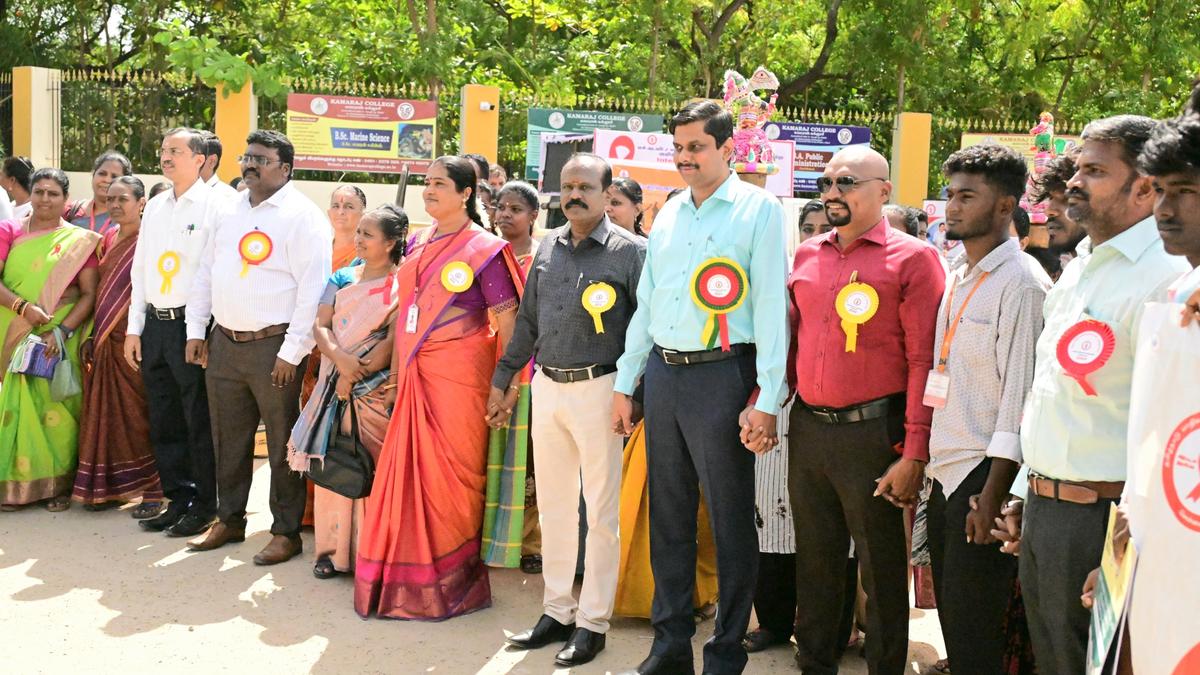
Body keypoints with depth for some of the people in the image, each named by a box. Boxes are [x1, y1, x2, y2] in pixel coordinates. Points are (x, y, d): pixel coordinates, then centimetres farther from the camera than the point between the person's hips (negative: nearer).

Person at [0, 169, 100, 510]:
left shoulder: (80, 240, 3)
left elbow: (89, 294, -2)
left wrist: (62, 331, -14)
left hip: (61, 340, -1)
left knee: (58, 409, -2)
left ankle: (58, 485, 10)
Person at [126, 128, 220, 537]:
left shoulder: (214, 206, -7)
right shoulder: (154, 207, 14)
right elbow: (140, 269, 17)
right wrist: (134, 328, 12)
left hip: (192, 325, -7)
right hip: (154, 323, 7)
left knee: (199, 422, 2)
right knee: (163, 421, 12)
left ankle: (204, 507, 13)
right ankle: (178, 499, 24)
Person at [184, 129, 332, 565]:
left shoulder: (302, 217, -10)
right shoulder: (227, 210, 13)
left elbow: (313, 290, -15)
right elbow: (206, 271, 17)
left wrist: (292, 352, -17)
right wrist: (196, 330, 11)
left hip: (273, 346, -7)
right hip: (224, 342, 7)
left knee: (282, 443, 2)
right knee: (228, 438, 16)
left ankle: (286, 532, 13)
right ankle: (229, 521, 30)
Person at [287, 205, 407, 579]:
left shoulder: (401, 286, -3)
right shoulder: (342, 278, 12)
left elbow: (394, 341, -11)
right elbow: (320, 326, 5)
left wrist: (356, 375, -15)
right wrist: (340, 357, -14)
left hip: (374, 390, -5)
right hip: (333, 383, 5)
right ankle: (333, 548, 15)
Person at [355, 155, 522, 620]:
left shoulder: (485, 249, -6)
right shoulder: (417, 244, 12)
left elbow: (506, 323, -8)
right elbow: (404, 311, 15)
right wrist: (397, 372, 11)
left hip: (458, 375, -6)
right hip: (416, 375, 6)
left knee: (451, 474, 1)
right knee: (408, 470, 8)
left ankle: (451, 580, 16)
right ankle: (407, 575, 21)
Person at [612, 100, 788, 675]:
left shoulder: (758, 209, -4)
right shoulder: (669, 213, 15)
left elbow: (771, 305, -10)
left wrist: (766, 399, -15)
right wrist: (624, 384, 15)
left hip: (721, 374, -6)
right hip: (662, 373, 6)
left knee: (730, 520, 1)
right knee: (668, 514, 12)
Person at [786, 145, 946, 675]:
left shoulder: (912, 258, -7)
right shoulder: (806, 255, 11)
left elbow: (924, 362, -11)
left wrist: (915, 454, -16)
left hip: (871, 431, -5)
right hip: (807, 428, 6)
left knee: (881, 567, 6)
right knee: (814, 561, 16)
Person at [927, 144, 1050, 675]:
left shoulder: (1021, 283, -12)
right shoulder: (957, 278, 14)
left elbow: (1021, 394, -16)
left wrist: (991, 497, -18)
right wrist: (924, 459, 12)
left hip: (984, 476, -8)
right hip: (945, 472, 8)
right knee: (951, 624, 15)